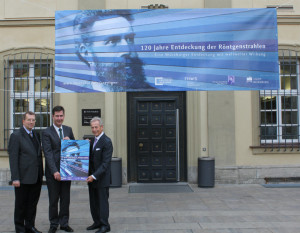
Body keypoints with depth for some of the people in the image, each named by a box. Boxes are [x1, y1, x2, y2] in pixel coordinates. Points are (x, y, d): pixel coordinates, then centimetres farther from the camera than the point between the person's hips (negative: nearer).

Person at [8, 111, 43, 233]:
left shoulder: (36, 135, 12)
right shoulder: (16, 135, -7)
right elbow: (13, 158, -11)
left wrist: (41, 173, 11)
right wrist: (15, 178, -16)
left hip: (36, 177, 6)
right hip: (23, 177, -6)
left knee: (33, 203, 14)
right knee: (21, 204, 7)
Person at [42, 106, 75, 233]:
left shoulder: (68, 130, 10)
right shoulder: (46, 132, -6)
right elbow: (48, 153, -12)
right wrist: (54, 171, -19)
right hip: (53, 172, -4)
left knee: (66, 199, 11)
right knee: (53, 200, 6)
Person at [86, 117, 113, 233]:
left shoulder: (106, 142, -15)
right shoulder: (93, 140, 12)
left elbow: (105, 163, -19)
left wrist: (94, 176, -22)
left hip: (102, 179, -8)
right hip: (92, 177, 8)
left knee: (103, 201, 1)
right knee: (93, 202, 14)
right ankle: (97, 222, 27)